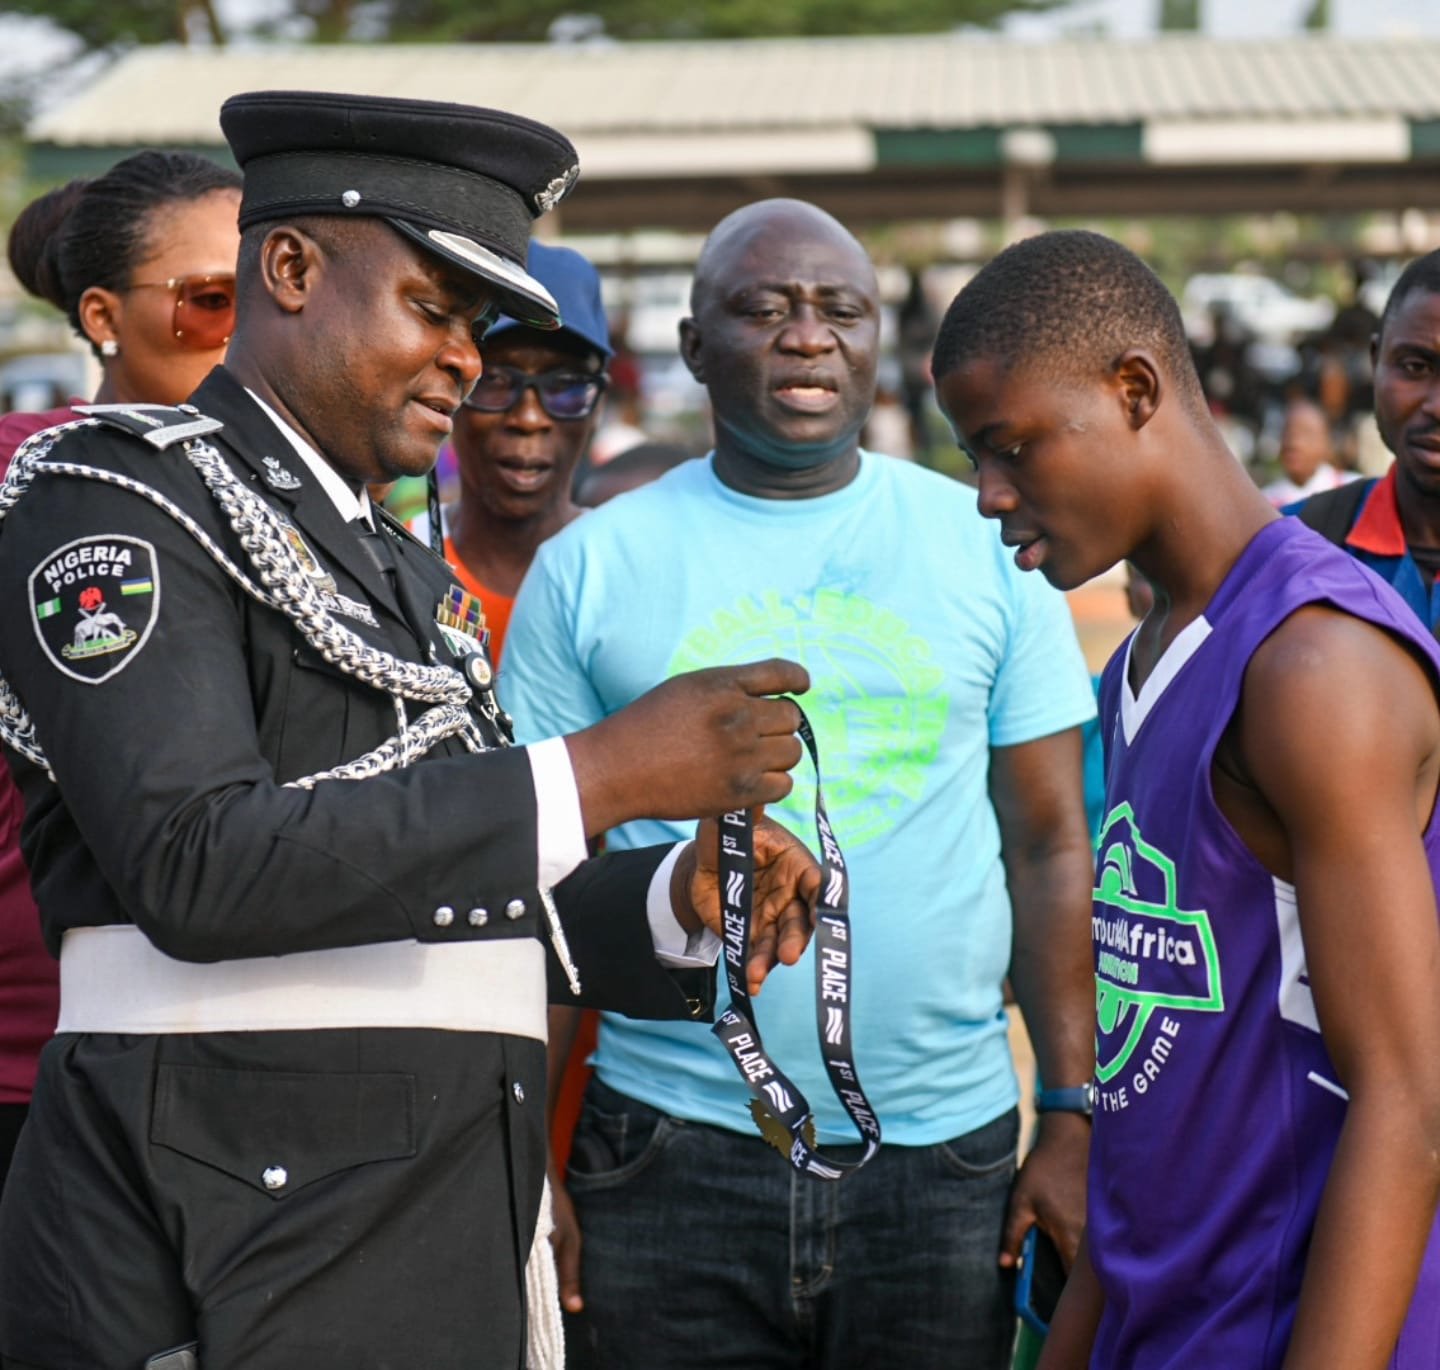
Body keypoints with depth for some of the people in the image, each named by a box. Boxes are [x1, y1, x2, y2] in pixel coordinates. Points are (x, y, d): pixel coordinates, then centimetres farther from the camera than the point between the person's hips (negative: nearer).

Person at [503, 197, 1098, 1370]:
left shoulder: (986, 546, 4)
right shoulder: (589, 566, 1)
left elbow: (1049, 847, 5)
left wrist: (1077, 1119, -2)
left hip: (946, 1154, 1)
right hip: (673, 1160, -1)